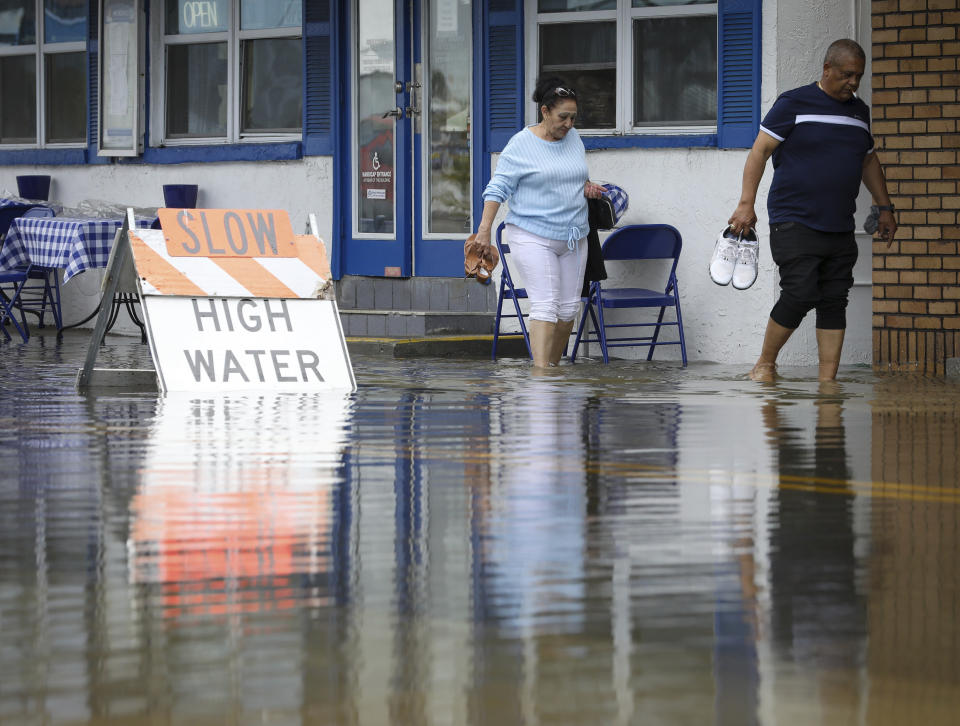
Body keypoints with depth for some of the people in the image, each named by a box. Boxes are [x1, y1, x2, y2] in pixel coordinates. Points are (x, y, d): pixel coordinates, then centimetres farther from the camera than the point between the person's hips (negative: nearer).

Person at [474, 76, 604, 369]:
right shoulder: (521, 144, -8)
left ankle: (554, 364, 22)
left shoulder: (573, 138, 10)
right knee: (545, 306, -16)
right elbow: (498, 188, -9)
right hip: (533, 236, -6)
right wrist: (484, 228, -16)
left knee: (569, 308, 7)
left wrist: (587, 187, 3)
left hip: (573, 238, 6)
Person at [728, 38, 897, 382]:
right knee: (800, 295, -14)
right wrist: (746, 204, -11)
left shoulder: (859, 111, 16)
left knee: (834, 302, 2)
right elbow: (760, 150, -4)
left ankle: (828, 380, 5)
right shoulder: (794, 104, -3)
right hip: (794, 223, -6)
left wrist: (884, 207, 25)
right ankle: (764, 366, 4)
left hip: (840, 228, 6)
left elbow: (869, 161, 28)